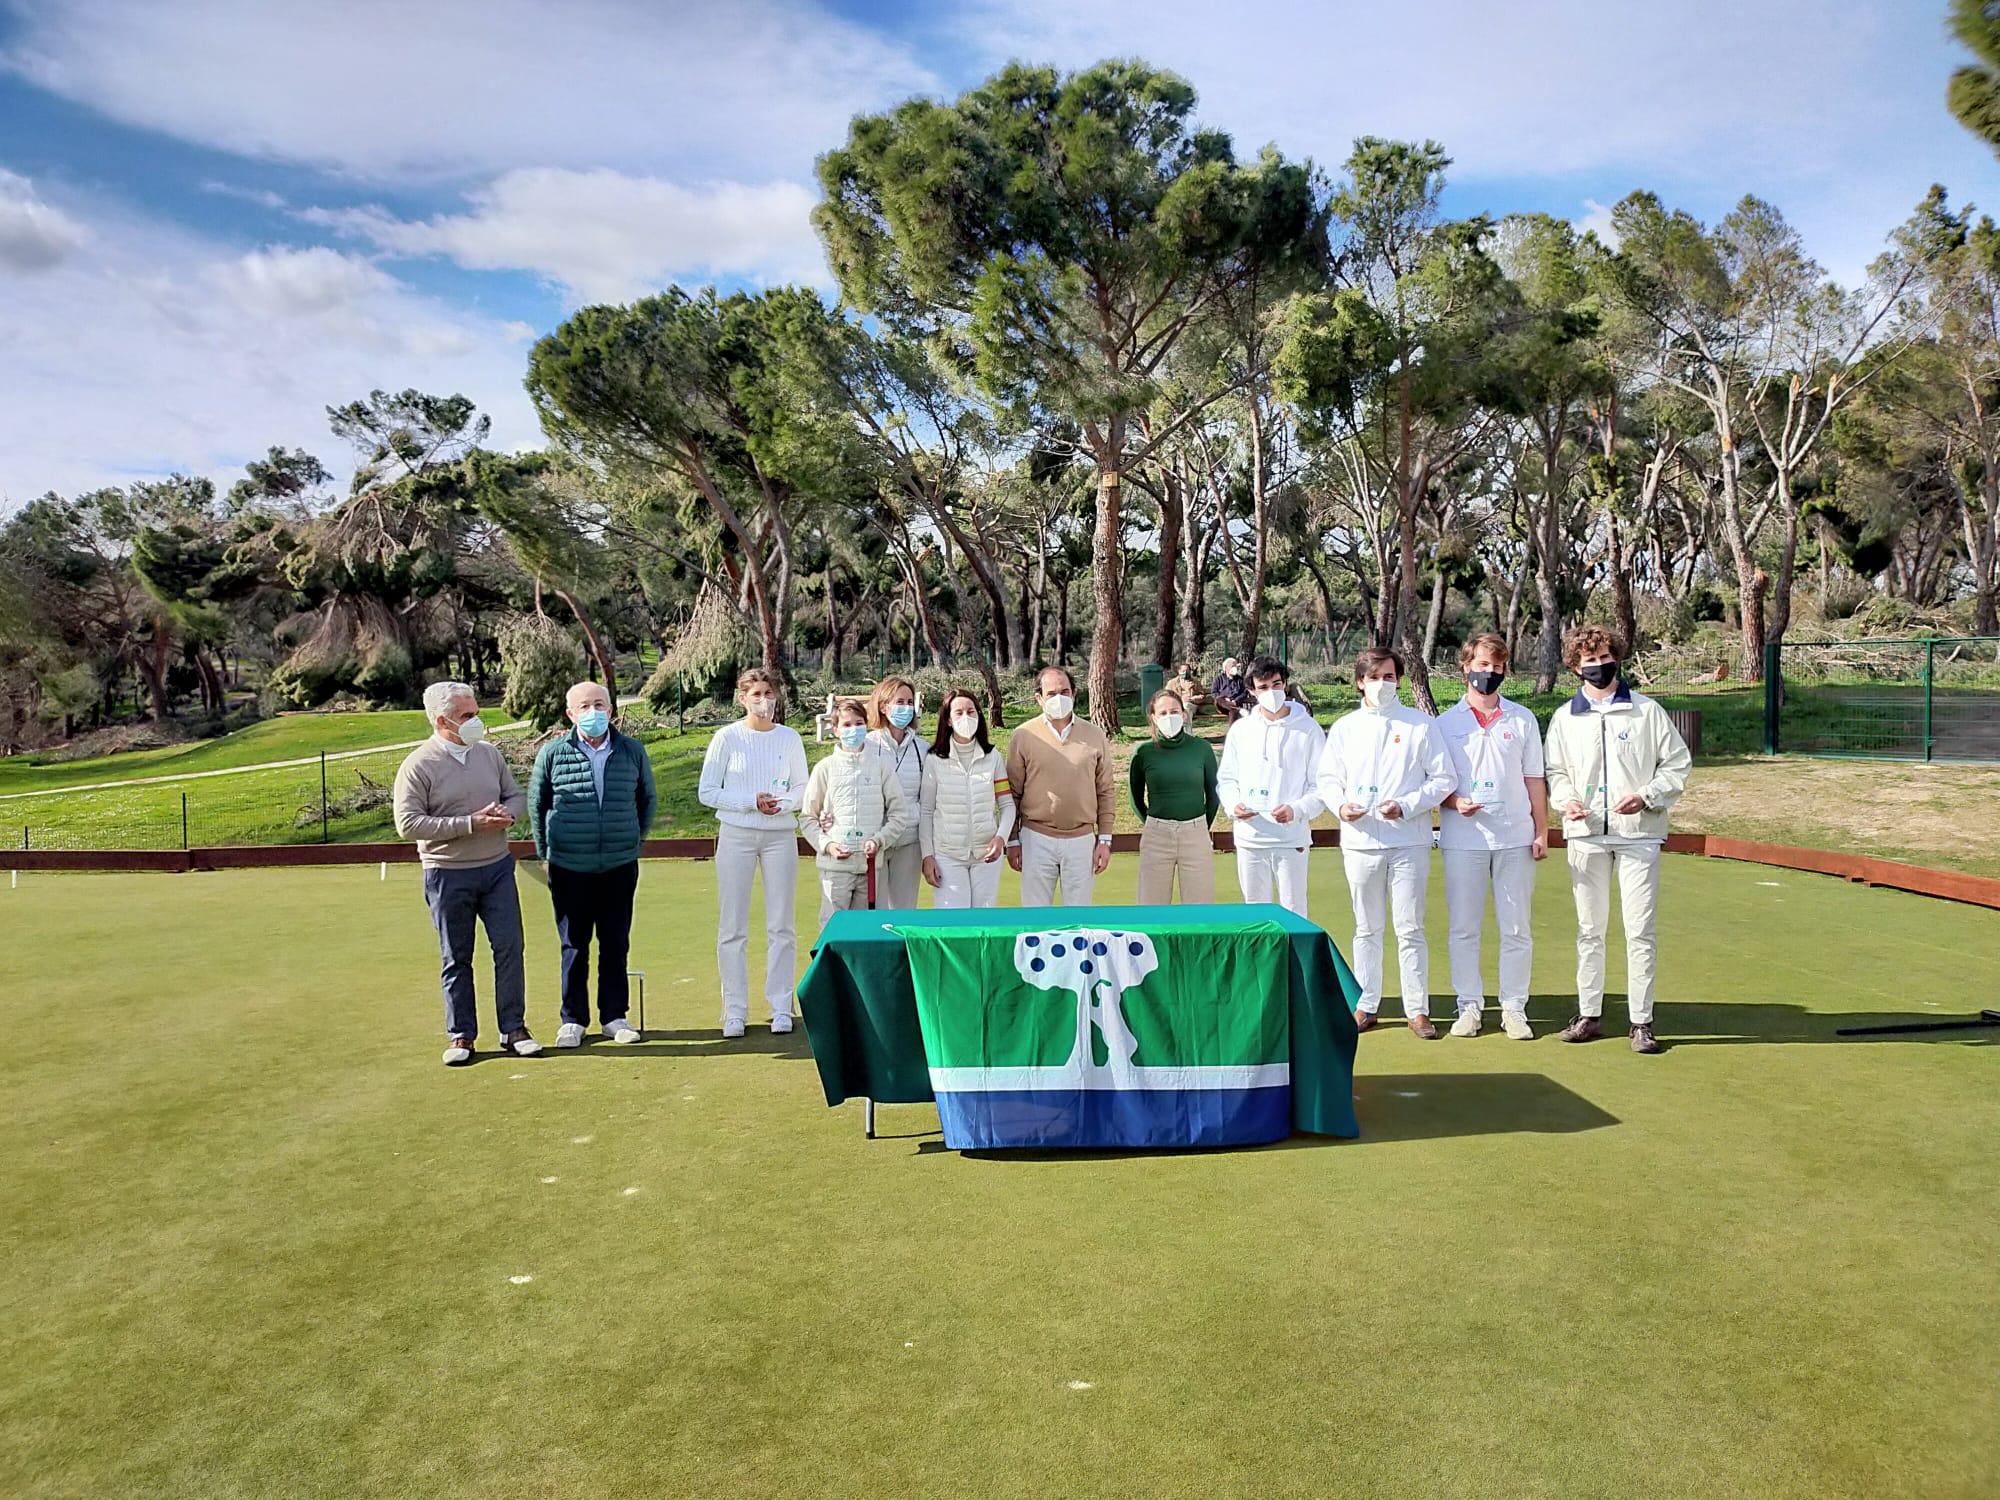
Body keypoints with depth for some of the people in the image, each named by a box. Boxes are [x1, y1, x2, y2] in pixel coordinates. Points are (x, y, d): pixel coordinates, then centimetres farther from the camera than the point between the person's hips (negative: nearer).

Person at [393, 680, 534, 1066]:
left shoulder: (490, 754, 7)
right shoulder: (418, 766, -9)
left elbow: (516, 795, 17)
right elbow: (408, 823, -15)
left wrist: (507, 813, -8)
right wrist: (471, 823, -20)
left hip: (497, 867, 4)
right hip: (448, 875, -4)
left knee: (509, 948, 2)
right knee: (456, 959, 6)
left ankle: (513, 1029, 11)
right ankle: (461, 1036, 17)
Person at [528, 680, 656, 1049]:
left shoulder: (632, 751, 1)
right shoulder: (553, 753, -3)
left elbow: (647, 799, 15)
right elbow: (536, 804, 9)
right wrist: (545, 853, 10)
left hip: (620, 867, 1)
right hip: (569, 868, -1)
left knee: (616, 944, 8)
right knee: (574, 946, 7)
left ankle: (614, 1016, 20)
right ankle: (573, 1019, 19)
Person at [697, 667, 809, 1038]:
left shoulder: (790, 738, 5)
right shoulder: (727, 737, -2)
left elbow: (802, 788, 11)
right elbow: (706, 792, -2)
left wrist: (782, 804, -10)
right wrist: (751, 802, -13)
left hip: (780, 834, 2)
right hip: (736, 835, -2)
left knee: (781, 926, 4)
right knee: (733, 927, 1)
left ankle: (781, 1008, 13)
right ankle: (734, 1011, 9)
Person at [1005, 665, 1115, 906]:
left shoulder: (1095, 736, 4)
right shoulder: (1024, 736, -1)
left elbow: (1105, 793, 8)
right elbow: (1012, 794, 3)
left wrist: (1105, 839, 4)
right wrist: (1012, 841, 2)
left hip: (1082, 840, 1)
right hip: (1036, 839, -1)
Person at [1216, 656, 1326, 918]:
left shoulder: (1308, 728, -1)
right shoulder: (1240, 729, 7)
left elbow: (1322, 786, -2)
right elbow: (1226, 778, 13)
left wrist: (1297, 810, -19)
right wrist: (1233, 804, -7)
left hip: (1292, 838, -3)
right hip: (1249, 838, 3)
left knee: (1293, 914, 1)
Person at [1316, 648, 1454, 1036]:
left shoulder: (1421, 724, 2)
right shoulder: (1343, 728, 9)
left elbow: (1442, 779, 1)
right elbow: (1328, 779, 12)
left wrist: (1406, 806, -13)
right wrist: (1340, 805, -9)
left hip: (1409, 841, -2)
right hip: (1360, 842, 2)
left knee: (1410, 928, 0)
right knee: (1367, 928, 10)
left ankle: (1417, 1009, 9)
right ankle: (1366, 1005, 19)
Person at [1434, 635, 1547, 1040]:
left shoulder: (1522, 720, 10)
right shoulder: (1446, 723, 6)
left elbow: (1534, 780, 11)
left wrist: (1541, 831, 4)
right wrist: (1454, 802, -14)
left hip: (1515, 837, 1)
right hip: (1463, 838, -1)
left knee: (1517, 928, 3)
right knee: (1463, 927, 2)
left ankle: (1513, 1007, 12)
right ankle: (1469, 1006, 12)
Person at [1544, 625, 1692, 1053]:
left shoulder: (1647, 711, 1)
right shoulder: (1565, 717, 8)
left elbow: (1677, 763, 4)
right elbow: (1555, 771, 13)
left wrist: (1647, 797, -11)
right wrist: (1567, 800, -7)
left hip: (1638, 833, -2)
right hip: (1586, 834, 2)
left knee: (1640, 930, -2)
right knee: (1589, 928, 9)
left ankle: (1641, 1022, 5)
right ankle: (1589, 1015, 18)